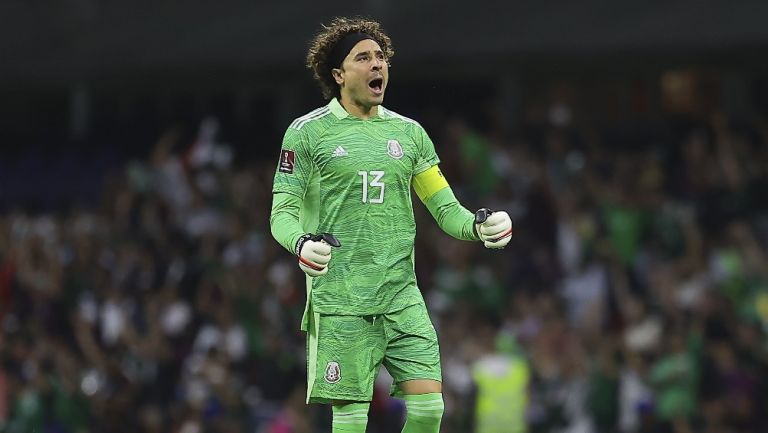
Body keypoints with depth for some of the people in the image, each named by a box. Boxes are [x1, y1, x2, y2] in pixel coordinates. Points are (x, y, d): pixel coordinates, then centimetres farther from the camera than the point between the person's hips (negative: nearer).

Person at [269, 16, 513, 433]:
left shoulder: (408, 132, 14)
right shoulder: (307, 132, 1)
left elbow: (445, 208, 13)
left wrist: (477, 226, -8)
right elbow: (282, 212, -1)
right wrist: (300, 243, -23)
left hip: (402, 298, 4)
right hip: (340, 301, -4)